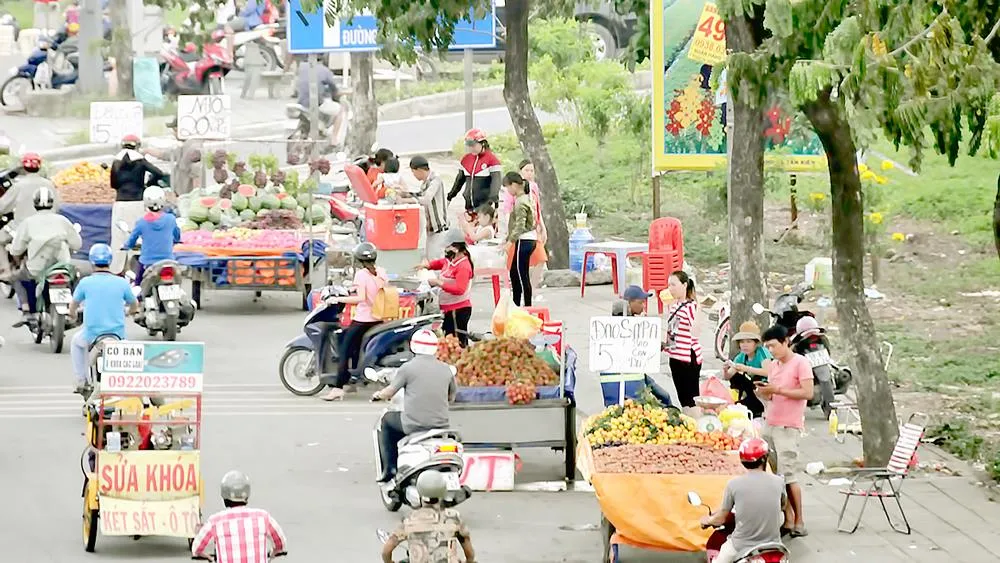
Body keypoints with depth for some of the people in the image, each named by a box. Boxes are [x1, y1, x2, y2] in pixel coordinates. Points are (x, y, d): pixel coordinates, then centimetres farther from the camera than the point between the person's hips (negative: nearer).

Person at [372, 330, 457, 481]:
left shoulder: (408, 368, -6)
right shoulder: (446, 369, 5)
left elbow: (389, 393, -1)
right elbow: (451, 396, 19)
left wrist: (378, 395, 22)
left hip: (414, 425, -4)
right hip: (440, 424, 4)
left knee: (387, 421, 24)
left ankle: (390, 467, 18)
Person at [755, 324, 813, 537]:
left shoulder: (800, 363, -6)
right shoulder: (773, 366, 17)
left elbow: (807, 392, -15)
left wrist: (778, 390, -18)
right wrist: (764, 392, 0)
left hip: (788, 427, -7)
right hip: (769, 423, 7)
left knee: (787, 474, -10)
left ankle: (798, 522, -4)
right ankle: (787, 518, 4)